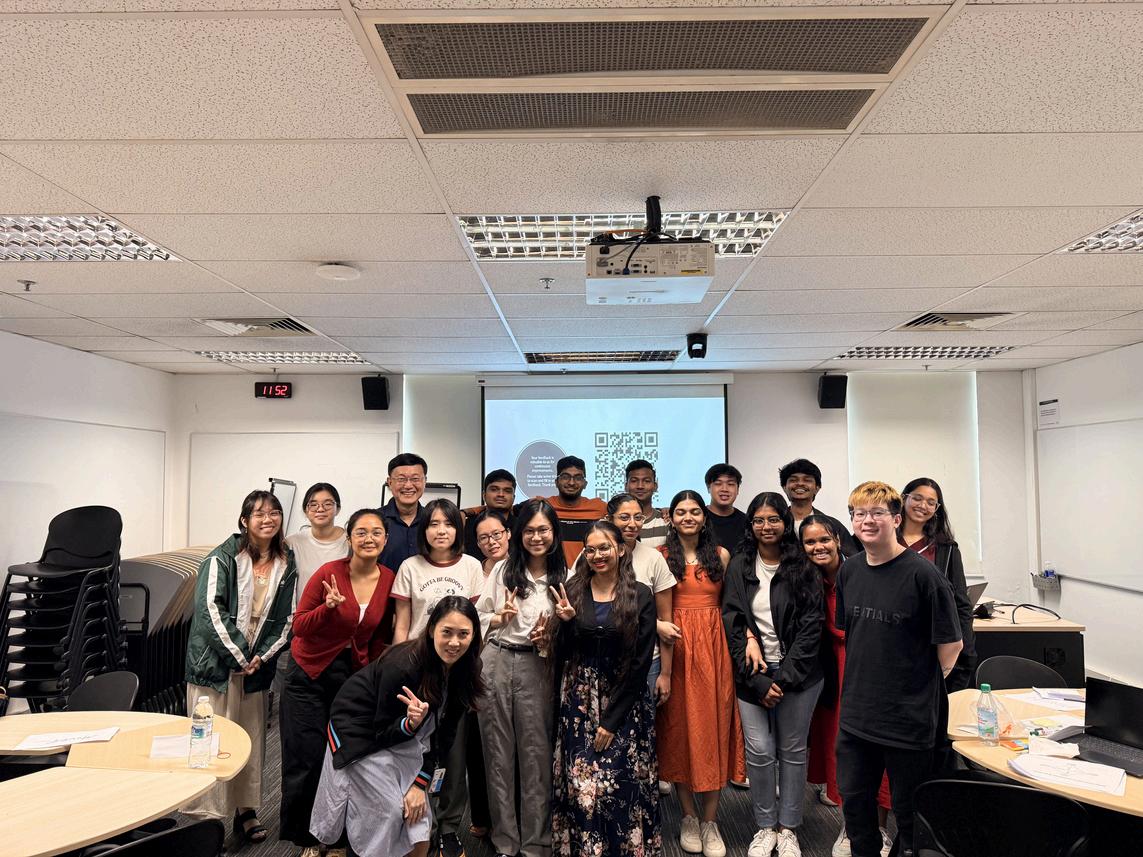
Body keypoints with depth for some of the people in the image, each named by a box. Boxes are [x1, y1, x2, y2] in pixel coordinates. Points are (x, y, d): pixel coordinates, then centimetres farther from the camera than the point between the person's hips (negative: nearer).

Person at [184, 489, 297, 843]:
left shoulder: (286, 565, 5)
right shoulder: (222, 558, -8)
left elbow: (286, 619, 7)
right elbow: (210, 609, -14)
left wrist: (262, 657, -5)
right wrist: (239, 657, -14)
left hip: (256, 666, 4)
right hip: (215, 663, -4)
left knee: (252, 740, 11)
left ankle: (246, 811, 25)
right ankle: (205, 816, 11)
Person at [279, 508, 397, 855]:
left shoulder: (389, 580, -5)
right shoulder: (329, 572, -15)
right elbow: (299, 626, -11)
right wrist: (329, 607, -28)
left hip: (354, 676, 3)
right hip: (310, 674, -2)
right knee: (305, 760, 1)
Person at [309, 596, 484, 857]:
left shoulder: (463, 670, -14)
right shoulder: (403, 667, -33)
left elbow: (441, 733, -7)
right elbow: (382, 732, -21)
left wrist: (420, 783, -12)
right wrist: (411, 723, -41)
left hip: (400, 732, 6)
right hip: (360, 730, -5)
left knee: (418, 816, -1)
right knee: (389, 809, -10)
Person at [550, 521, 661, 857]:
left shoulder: (641, 596, -4)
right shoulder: (572, 591, 2)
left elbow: (641, 662, -6)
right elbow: (562, 656, 4)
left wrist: (612, 719, -8)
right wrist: (566, 621, -15)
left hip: (625, 703, -2)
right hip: (580, 702, 2)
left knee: (623, 784, -4)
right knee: (581, 783, -1)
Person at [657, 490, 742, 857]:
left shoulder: (721, 555, 9)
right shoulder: (661, 556, 2)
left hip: (714, 646, 2)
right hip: (675, 646, -2)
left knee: (713, 725, 5)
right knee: (679, 725, 6)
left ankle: (710, 821, 16)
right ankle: (689, 816, 21)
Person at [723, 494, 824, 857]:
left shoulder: (803, 567, -1)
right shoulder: (739, 567, 2)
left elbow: (811, 625, -5)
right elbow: (732, 623, -2)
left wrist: (785, 677, -12)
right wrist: (758, 681, -9)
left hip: (797, 672, 0)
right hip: (753, 674, 1)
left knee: (793, 749, 8)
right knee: (759, 750, -1)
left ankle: (788, 828, 25)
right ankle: (765, 826, 19)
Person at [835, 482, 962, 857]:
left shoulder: (921, 573, -15)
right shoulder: (849, 571, 2)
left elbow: (950, 644, -9)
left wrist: (923, 687, -1)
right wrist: (866, 679, 12)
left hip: (909, 717, -5)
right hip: (856, 712, 5)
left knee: (908, 811, 12)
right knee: (854, 800, 17)